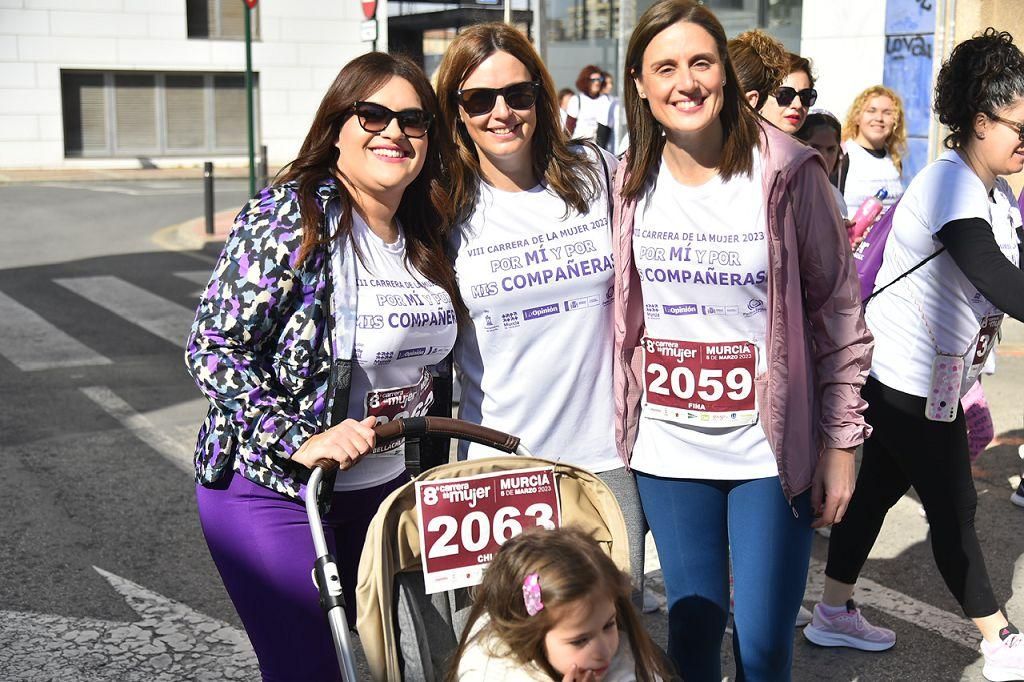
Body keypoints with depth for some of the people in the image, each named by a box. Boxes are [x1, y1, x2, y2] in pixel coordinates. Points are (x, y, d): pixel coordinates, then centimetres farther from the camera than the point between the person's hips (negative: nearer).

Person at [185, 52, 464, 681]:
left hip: (384, 488, 7)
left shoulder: (427, 234, 6)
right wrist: (299, 441, -25)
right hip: (274, 489, -7)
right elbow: (213, 348, -18)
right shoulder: (292, 217, -16)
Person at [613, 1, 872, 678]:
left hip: (771, 452, -3)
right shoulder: (630, 183, 1)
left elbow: (839, 314, -5)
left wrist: (841, 443, -5)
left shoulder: (788, 172, -9)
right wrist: (615, 430, 9)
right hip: (668, 449, 3)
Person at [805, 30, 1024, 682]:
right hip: (911, 377, -9)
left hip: (934, 376, 9)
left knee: (879, 486, 16)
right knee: (954, 508, 2)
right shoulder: (950, 186, -21)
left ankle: (835, 613, 28)